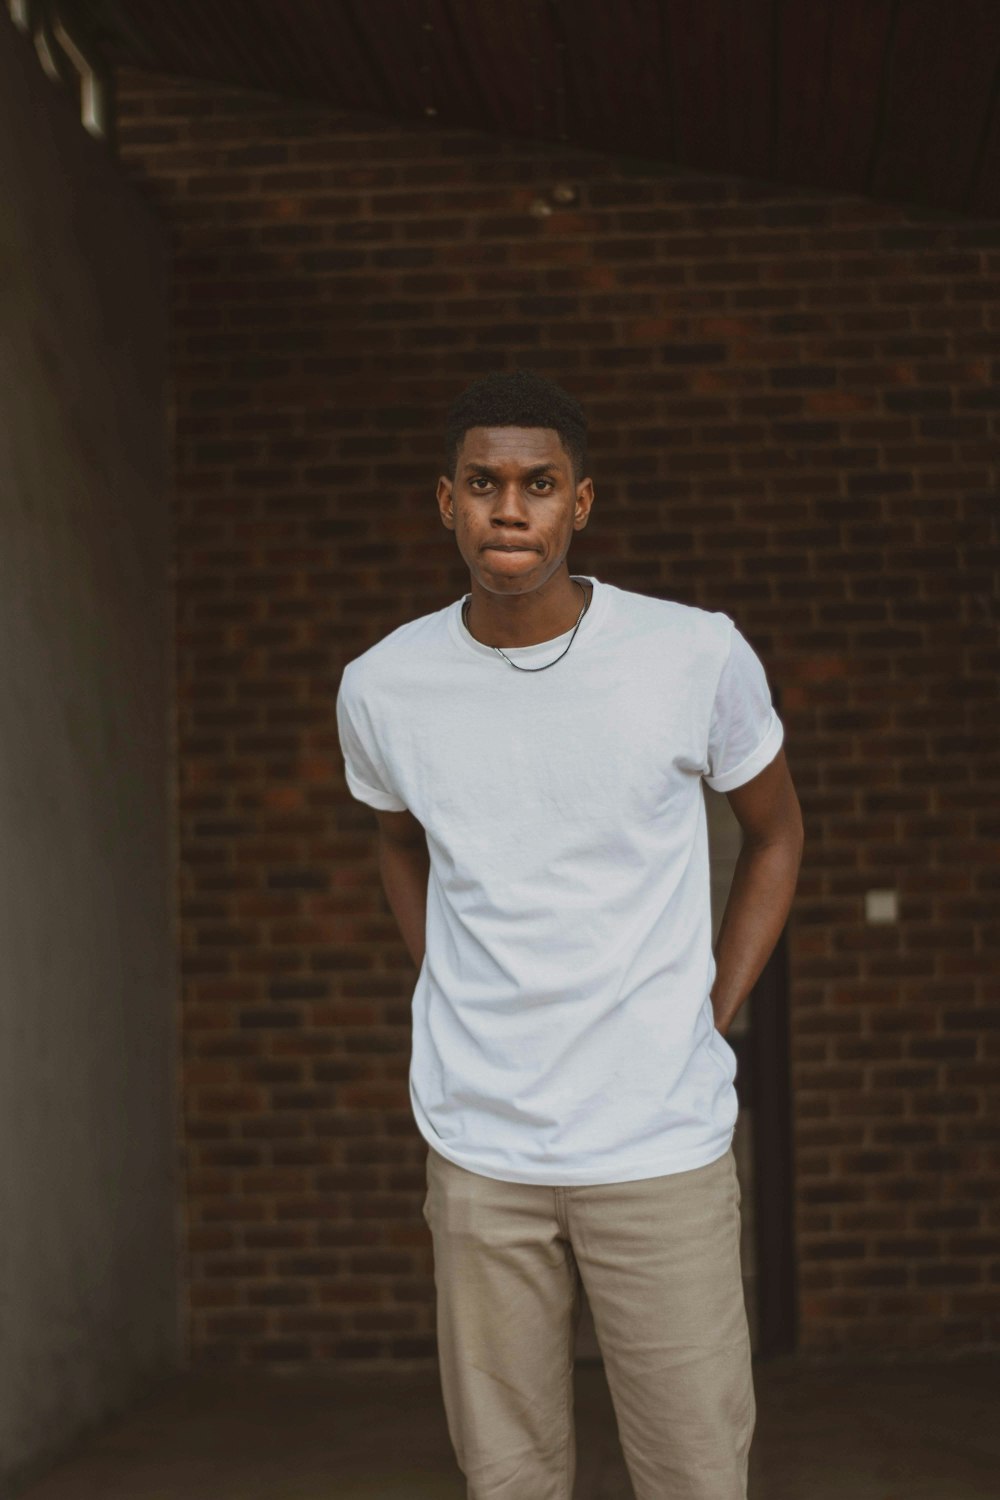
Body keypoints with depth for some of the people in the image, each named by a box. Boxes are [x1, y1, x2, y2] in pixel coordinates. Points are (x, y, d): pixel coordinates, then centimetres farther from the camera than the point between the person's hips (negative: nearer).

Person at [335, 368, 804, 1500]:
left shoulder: (699, 658, -7)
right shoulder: (382, 688, -1)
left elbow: (775, 830, 11)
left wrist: (711, 1017, 2)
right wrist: (453, 1004, 9)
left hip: (662, 1141, -1)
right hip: (477, 1150, 2)